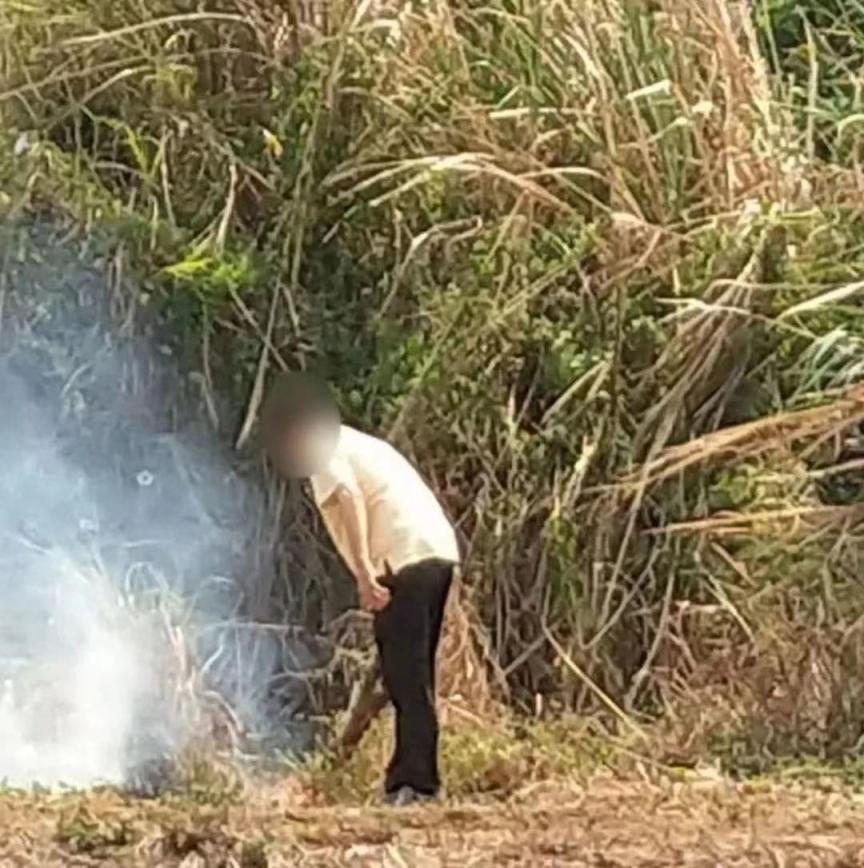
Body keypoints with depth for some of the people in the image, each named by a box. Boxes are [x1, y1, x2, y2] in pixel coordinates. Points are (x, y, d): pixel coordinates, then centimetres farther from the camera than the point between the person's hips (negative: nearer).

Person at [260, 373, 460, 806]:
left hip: (405, 559, -9)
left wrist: (364, 571, -22)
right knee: (412, 672, 13)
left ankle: (413, 781, -12)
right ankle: (416, 777, 15)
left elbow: (347, 498, -15)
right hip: (437, 551, 9)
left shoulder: (326, 449, 3)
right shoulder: (354, 443, 30)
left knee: (406, 673, -9)